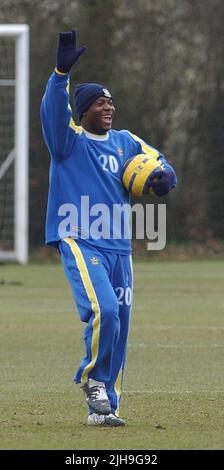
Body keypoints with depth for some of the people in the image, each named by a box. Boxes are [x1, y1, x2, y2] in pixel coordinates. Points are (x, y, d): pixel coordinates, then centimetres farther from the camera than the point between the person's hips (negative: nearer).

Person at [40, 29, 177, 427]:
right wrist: (61, 72, -37)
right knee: (104, 312, -23)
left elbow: (157, 160, 23)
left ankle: (104, 405, 13)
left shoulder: (125, 142, 15)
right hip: (79, 243, -6)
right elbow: (53, 110, -21)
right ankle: (92, 378, 2)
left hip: (119, 248, 6)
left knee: (119, 325, 4)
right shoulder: (69, 139, -2)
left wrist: (165, 177, -2)